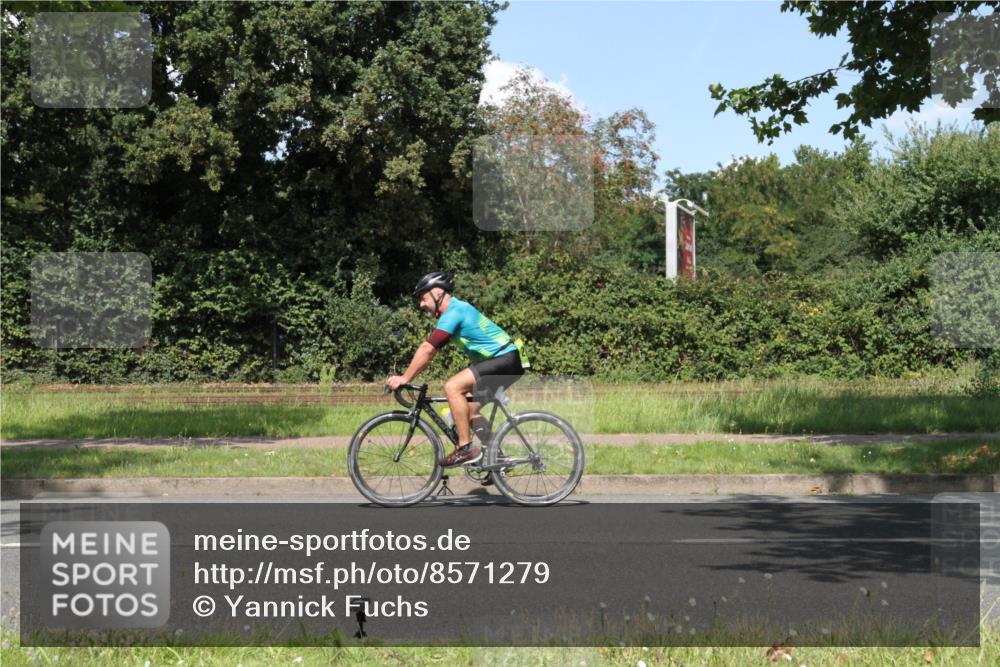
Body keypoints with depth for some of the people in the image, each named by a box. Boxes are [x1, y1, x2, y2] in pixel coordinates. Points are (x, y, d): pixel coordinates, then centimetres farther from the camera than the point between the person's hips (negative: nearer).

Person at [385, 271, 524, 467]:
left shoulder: (454, 312, -16)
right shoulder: (457, 309, 16)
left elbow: (427, 350, -21)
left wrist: (405, 378, -16)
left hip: (505, 361, -11)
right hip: (507, 362, 11)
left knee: (452, 387, -20)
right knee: (470, 411, 16)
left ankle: (466, 449, -17)